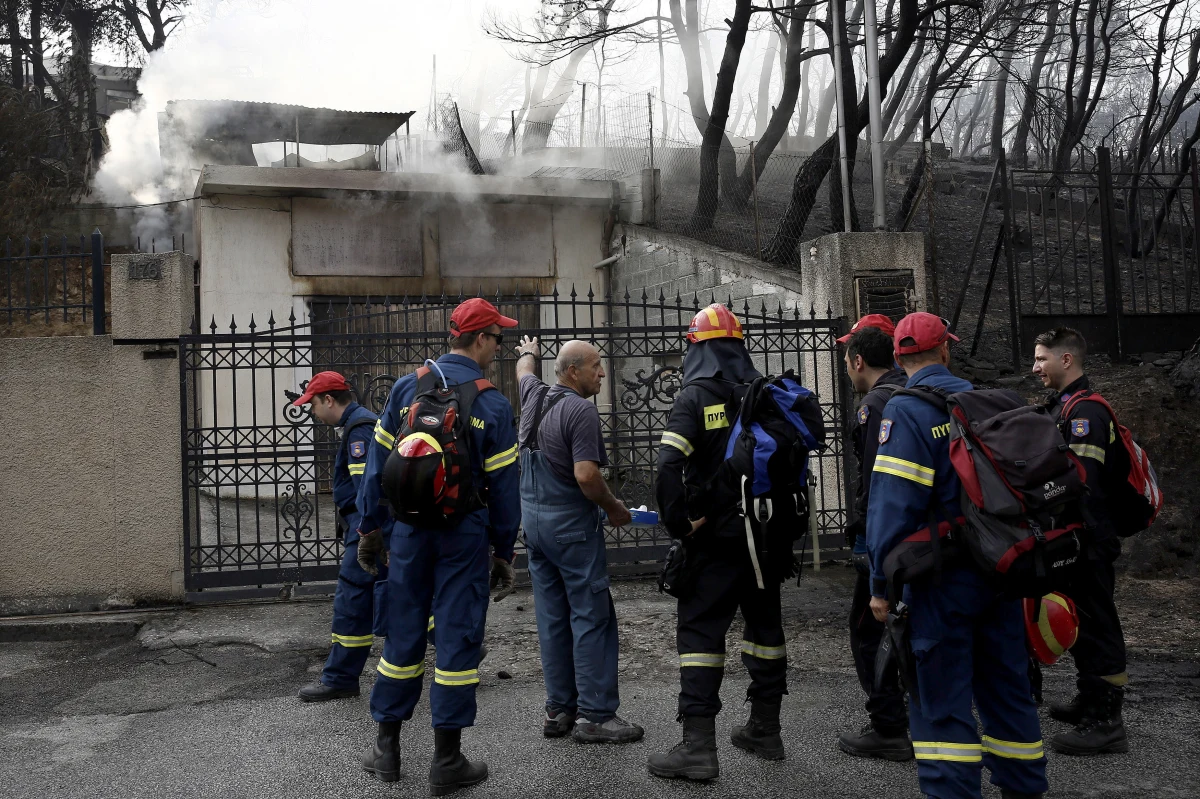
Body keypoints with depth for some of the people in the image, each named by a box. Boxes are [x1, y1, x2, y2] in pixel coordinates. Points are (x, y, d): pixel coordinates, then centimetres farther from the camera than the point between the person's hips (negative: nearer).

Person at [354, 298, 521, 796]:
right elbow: (502, 485, -3)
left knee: (403, 632, 12)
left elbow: (380, 461, 4)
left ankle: (386, 749, 22)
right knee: (458, 636, 3)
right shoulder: (493, 405, -6)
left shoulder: (407, 387, 1)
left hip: (411, 526, 3)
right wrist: (503, 552, 5)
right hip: (465, 531, -3)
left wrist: (370, 526, 12)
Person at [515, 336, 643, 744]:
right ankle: (596, 714, -3)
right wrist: (614, 508, -7)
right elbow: (586, 475, -23)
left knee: (552, 618, 11)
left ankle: (559, 710, 16)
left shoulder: (535, 395, 8)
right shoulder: (581, 410, -16)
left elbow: (524, 371, 33)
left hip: (534, 520, 9)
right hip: (571, 523, -8)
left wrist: (528, 352, 55)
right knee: (591, 618, -4)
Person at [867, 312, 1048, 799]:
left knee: (942, 701, 1)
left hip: (944, 577, -6)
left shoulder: (905, 411, -12)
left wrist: (882, 584, -12)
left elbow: (893, 504, -18)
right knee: (1007, 686, 18)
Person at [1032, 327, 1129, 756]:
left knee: (1095, 625, -6)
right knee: (1081, 622, 20)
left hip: (1086, 542, -10)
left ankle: (1105, 724, -1)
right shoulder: (1064, 406, 16)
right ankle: (1090, 701, 33)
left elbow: (1082, 483, -24)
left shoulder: (1085, 411, -17)